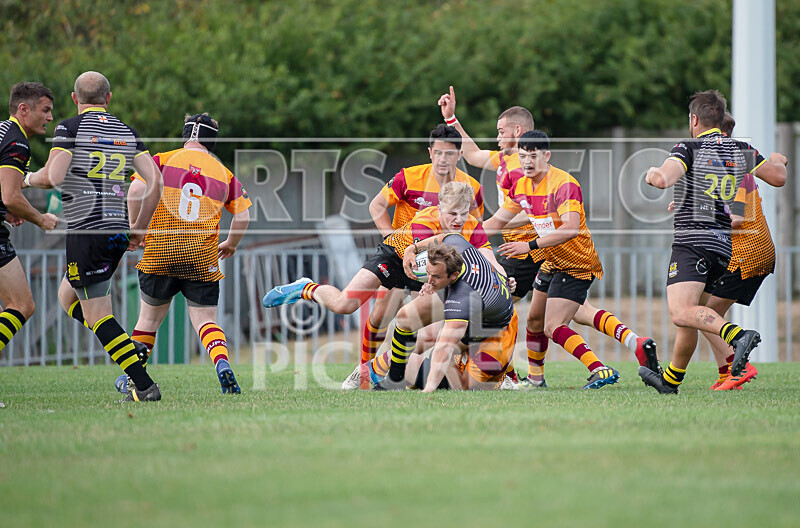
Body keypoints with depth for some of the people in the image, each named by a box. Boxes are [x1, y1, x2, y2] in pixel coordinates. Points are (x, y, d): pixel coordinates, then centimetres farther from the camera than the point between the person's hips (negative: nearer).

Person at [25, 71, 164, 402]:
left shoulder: (70, 129, -5)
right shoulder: (127, 133, 12)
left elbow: (53, 177, -17)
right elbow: (155, 180, 4)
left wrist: (29, 178, 6)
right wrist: (139, 227, 14)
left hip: (86, 232, -7)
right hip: (118, 231, 7)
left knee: (97, 314, -2)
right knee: (68, 297, 23)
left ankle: (144, 385, -10)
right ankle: (131, 354, 9)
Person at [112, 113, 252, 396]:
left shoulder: (162, 160, 4)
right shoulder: (224, 174, 9)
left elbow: (137, 190, -10)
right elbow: (243, 216, 7)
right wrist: (231, 244, 25)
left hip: (160, 250, 0)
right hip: (203, 256, 0)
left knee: (149, 318, 14)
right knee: (205, 319, 3)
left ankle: (131, 377, 19)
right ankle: (222, 363, -23)